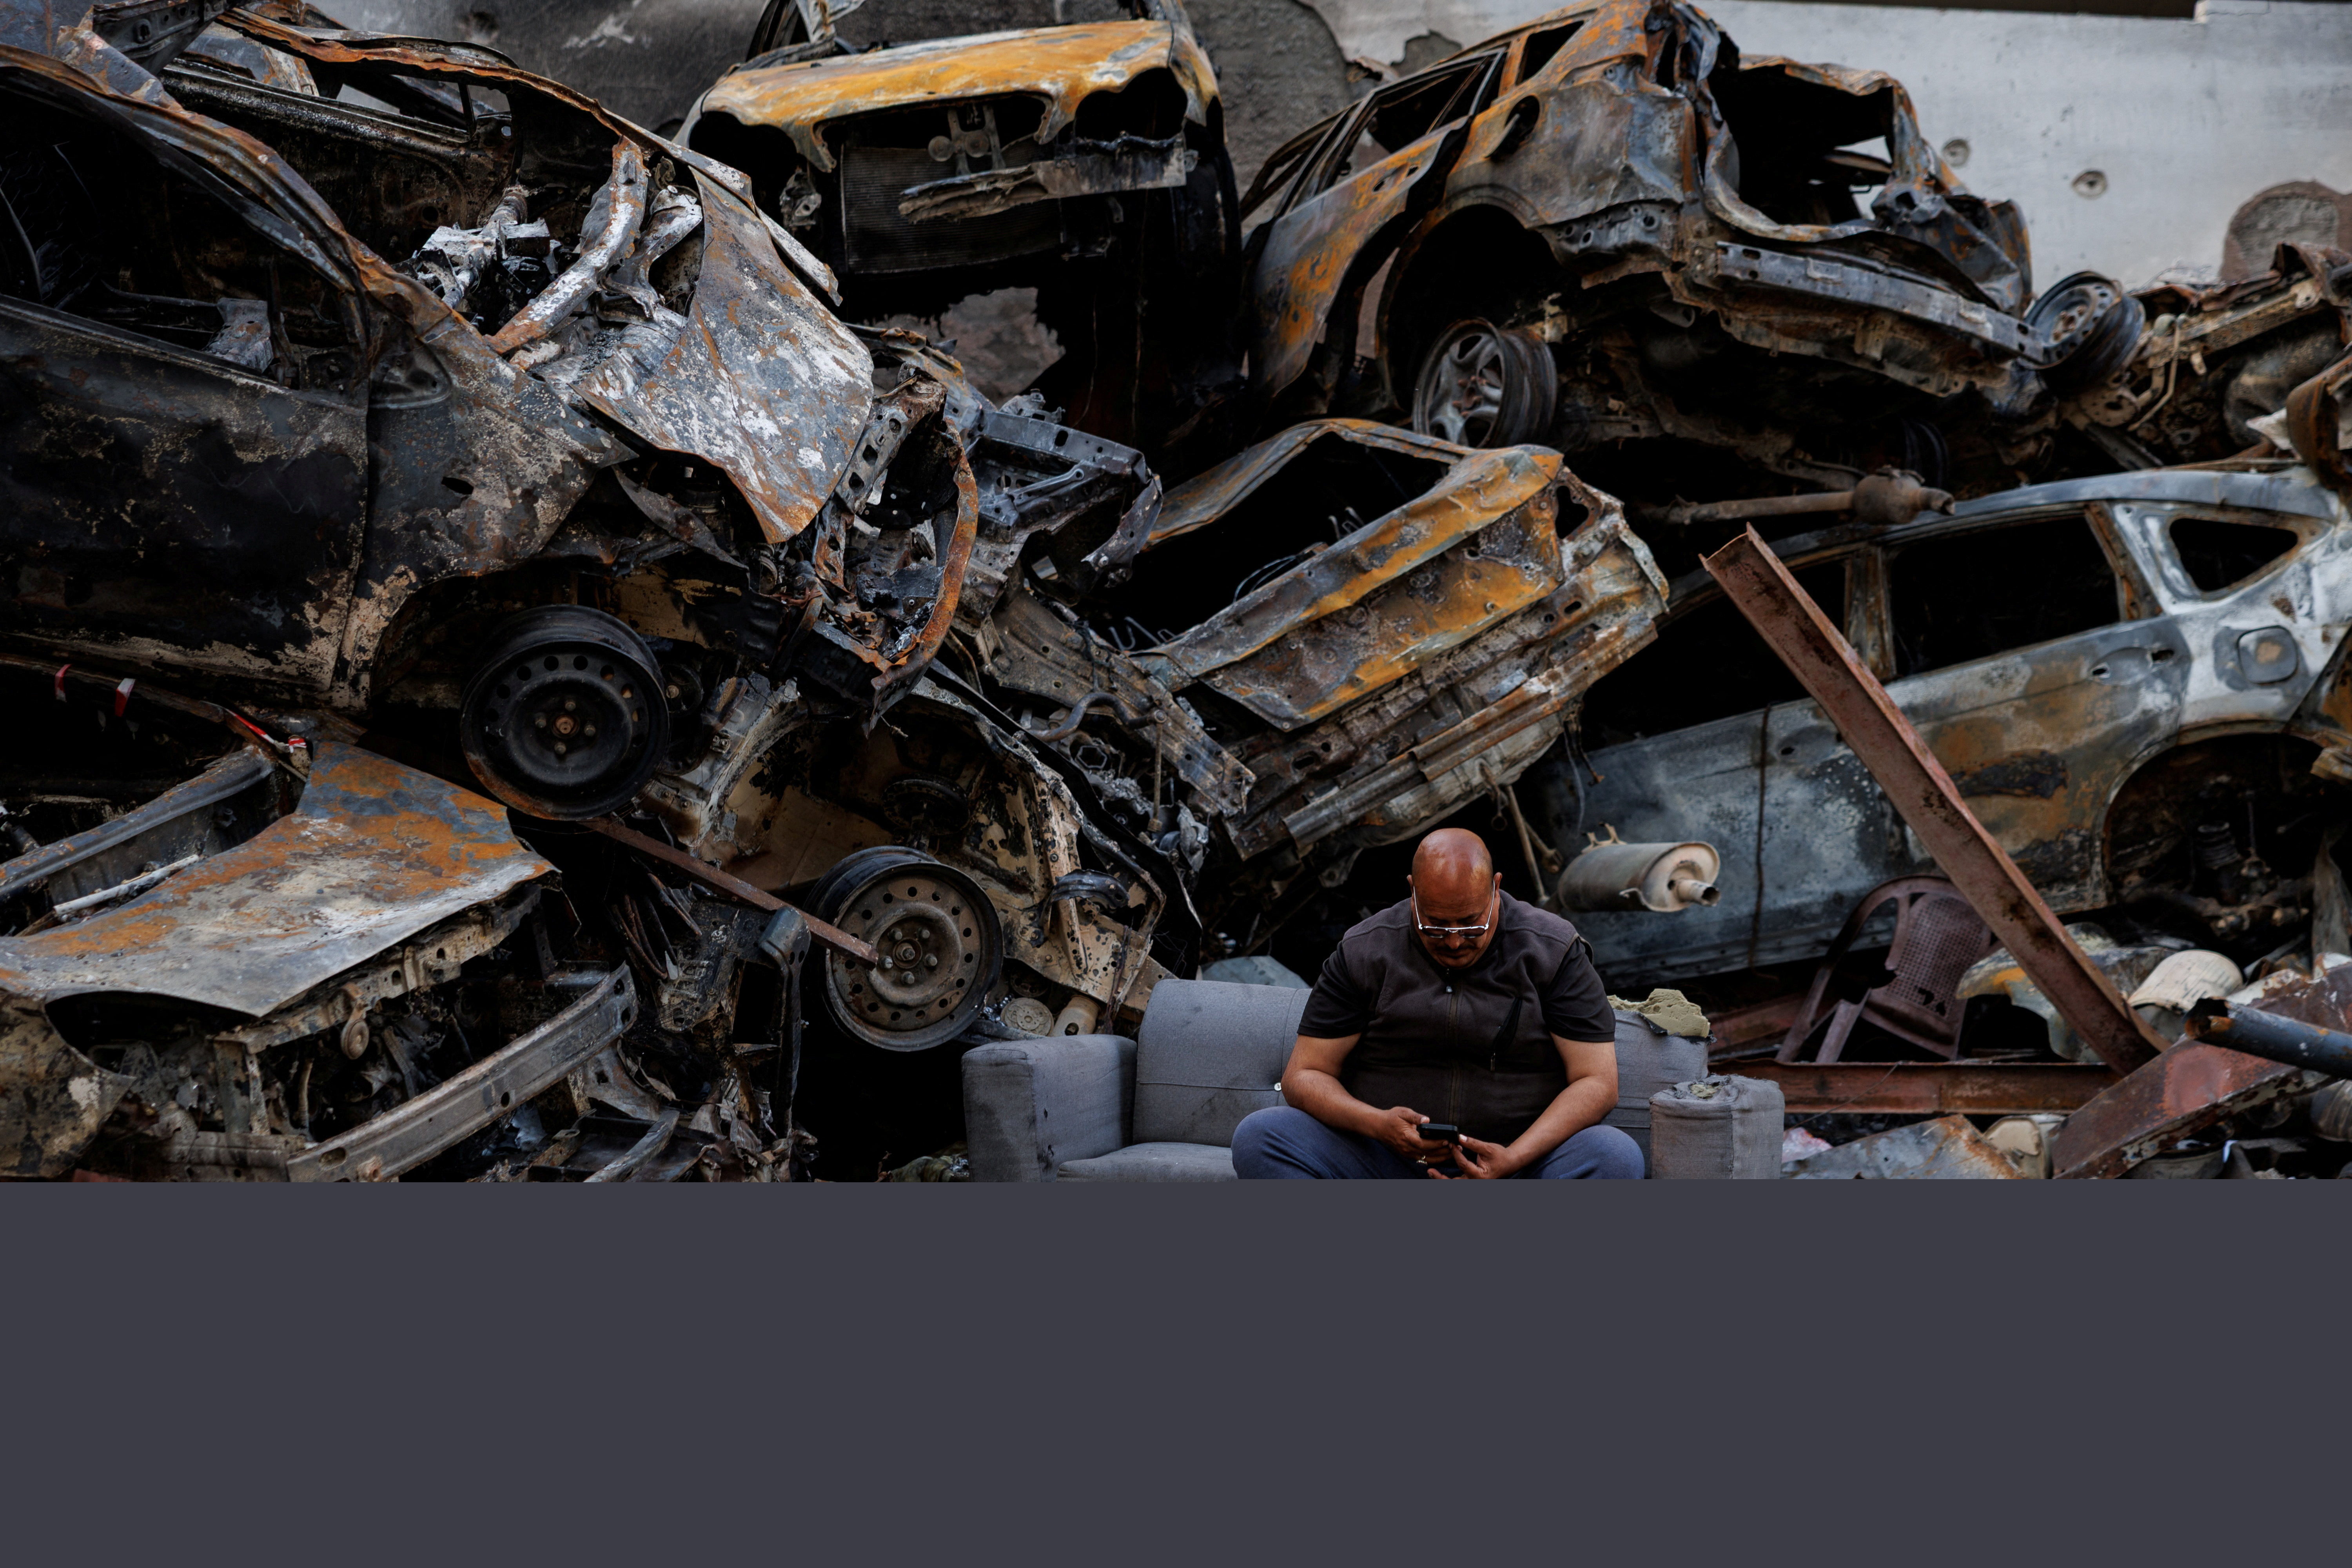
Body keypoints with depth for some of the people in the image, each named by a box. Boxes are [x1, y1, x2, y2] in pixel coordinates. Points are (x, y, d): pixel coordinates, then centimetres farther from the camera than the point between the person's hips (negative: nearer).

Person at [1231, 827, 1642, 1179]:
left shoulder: (1554, 951, -1)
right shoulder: (1363, 953, 2)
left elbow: (1597, 1082, -4)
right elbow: (1304, 1075, 2)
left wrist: (1513, 1159, -21)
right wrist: (1378, 1124, -20)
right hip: (1381, 1158, 1)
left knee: (1617, 1156, -32)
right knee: (1258, 1136, -25)